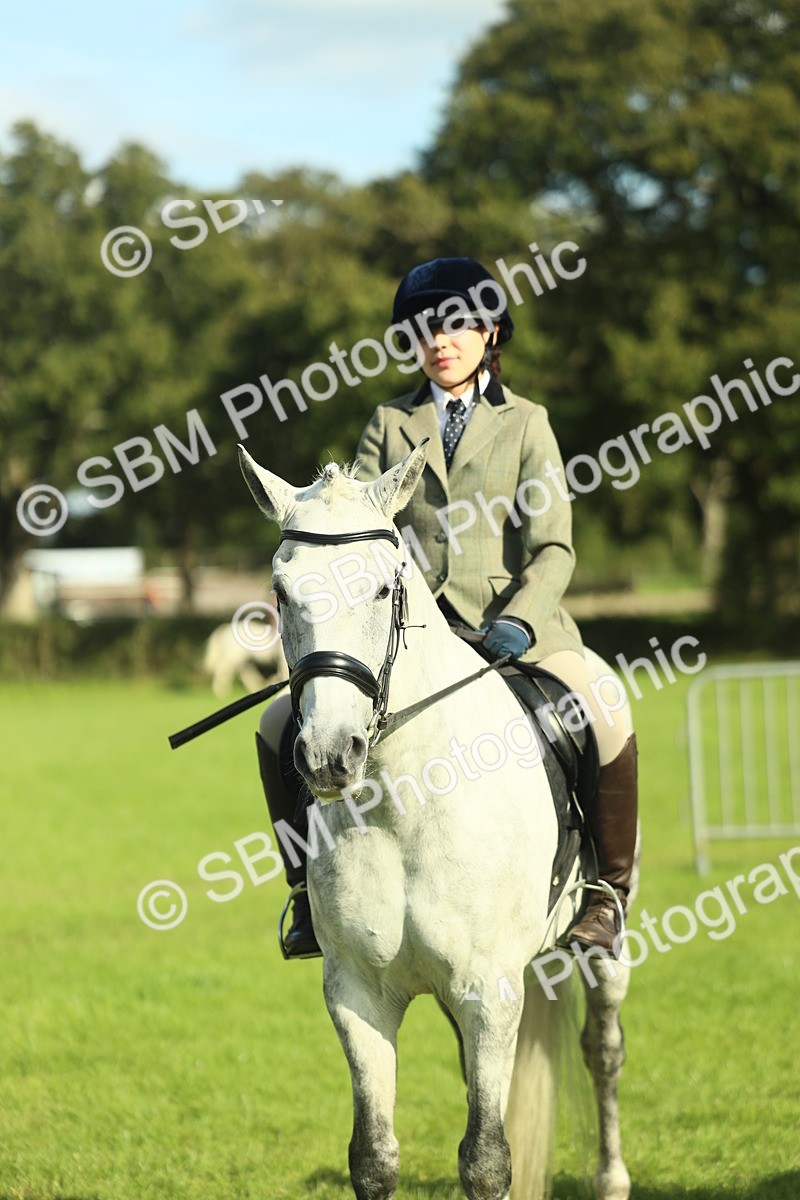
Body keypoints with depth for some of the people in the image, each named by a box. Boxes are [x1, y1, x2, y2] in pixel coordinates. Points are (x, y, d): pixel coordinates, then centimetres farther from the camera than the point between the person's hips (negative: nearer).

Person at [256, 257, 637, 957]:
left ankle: (608, 892, -6)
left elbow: (553, 549, -1)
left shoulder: (525, 424, 7)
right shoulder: (390, 426, 13)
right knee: (281, 728, -13)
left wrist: (518, 622, -20)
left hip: (511, 624, -3)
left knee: (608, 732, -28)